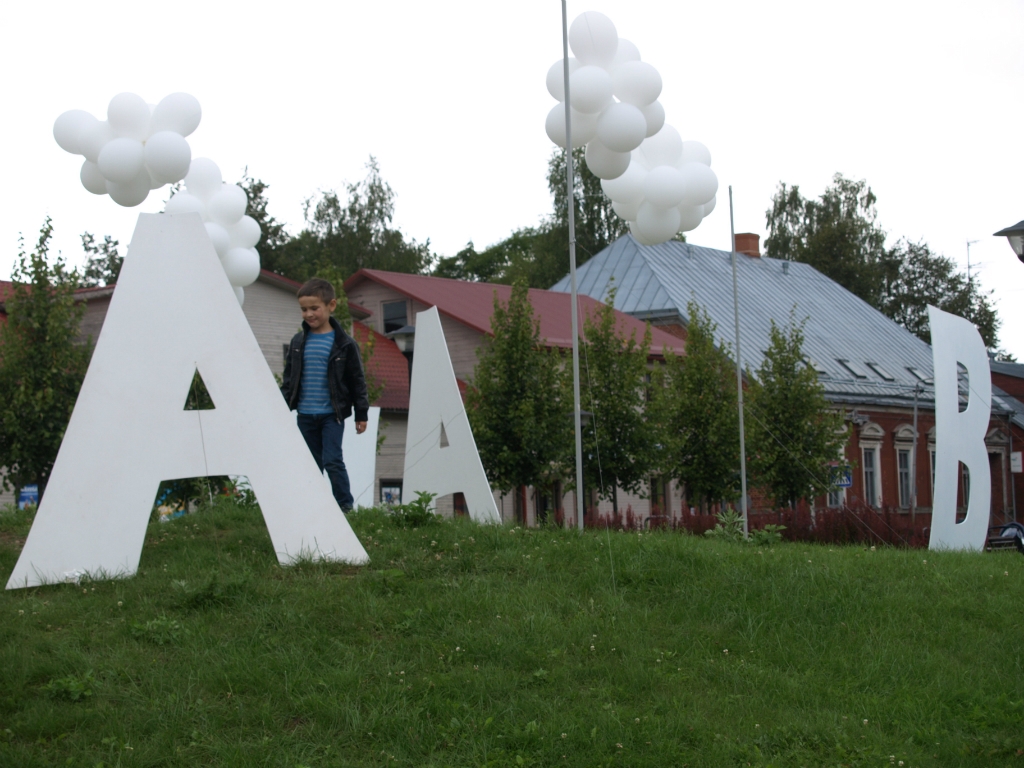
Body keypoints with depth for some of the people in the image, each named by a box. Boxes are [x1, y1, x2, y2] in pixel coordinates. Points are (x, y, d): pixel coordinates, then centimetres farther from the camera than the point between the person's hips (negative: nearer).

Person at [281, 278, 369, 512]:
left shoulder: (344, 344, -4)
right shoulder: (298, 343, 7)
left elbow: (357, 380, 0)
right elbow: (288, 378, 14)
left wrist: (361, 414, -1)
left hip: (332, 415, -4)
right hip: (305, 416, 4)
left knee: (332, 461, -11)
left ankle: (346, 506, -1)